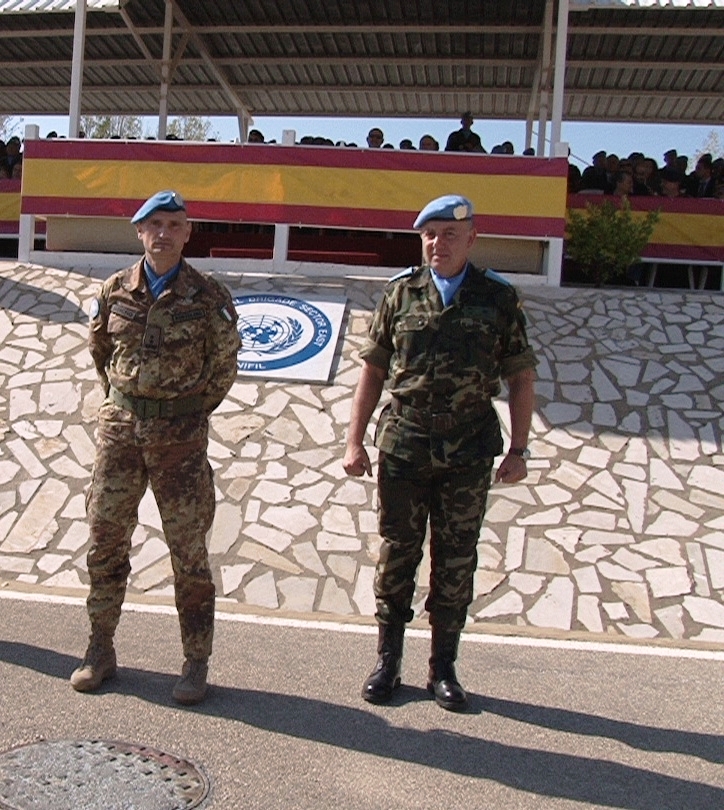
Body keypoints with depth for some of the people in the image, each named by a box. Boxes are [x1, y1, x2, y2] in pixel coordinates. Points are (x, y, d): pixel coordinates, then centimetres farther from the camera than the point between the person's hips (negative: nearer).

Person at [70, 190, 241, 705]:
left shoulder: (209, 297, -5)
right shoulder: (114, 291, 4)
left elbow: (224, 365, 5)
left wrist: (192, 413, 7)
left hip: (180, 435, -3)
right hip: (120, 428, 3)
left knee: (189, 550, 2)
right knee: (106, 540, 8)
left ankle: (196, 664, 14)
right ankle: (101, 651, 24)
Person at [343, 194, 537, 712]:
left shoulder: (499, 298, 2)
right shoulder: (400, 293, 3)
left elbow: (521, 379, 5)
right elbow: (373, 370, 6)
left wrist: (518, 450, 0)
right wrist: (355, 440, 2)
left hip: (469, 454, 0)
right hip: (403, 447, 1)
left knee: (456, 562, 8)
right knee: (397, 555, 8)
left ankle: (443, 669, 22)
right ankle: (388, 662, 22)